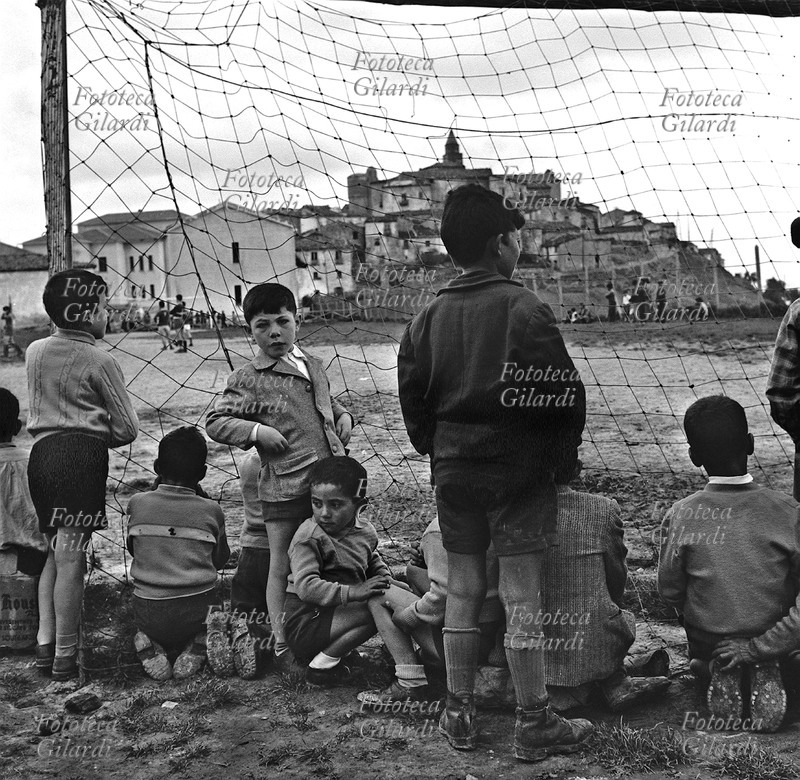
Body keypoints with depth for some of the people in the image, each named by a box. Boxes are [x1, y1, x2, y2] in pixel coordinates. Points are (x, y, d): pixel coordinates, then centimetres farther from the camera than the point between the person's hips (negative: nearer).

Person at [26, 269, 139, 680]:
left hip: (41, 450, 7)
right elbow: (127, 428, -1)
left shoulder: (34, 352, 14)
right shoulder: (99, 361, -4)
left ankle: (45, 642, 13)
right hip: (81, 453, -7)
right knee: (70, 557, -5)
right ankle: (65, 658, 0)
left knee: (54, 551, 17)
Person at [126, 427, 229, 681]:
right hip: (198, 613, -1)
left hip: (150, 618, 1)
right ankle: (195, 647, 3)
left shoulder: (138, 503, -2)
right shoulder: (211, 510, -3)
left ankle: (150, 647, 2)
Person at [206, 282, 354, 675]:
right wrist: (256, 430, -14)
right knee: (282, 566, 4)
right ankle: (282, 646, 14)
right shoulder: (247, 379, -3)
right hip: (285, 487, -5)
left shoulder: (314, 367, 14)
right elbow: (215, 422, -2)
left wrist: (343, 416, 9)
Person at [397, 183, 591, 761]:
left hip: (454, 469, 6)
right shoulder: (522, 307, -12)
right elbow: (561, 387, -14)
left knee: (462, 591, 13)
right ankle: (534, 724, 10)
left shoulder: (430, 316, 6)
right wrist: (564, 440, 4)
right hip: (518, 467, -5)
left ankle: (460, 715, 21)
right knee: (522, 595, 1)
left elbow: (412, 395, 9)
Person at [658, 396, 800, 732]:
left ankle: (720, 674, 5)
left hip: (708, 644, 1)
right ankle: (764, 674, 4)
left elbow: (670, 592, -7)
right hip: (771, 637, -1)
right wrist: (759, 647, -14)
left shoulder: (680, 517, -20)